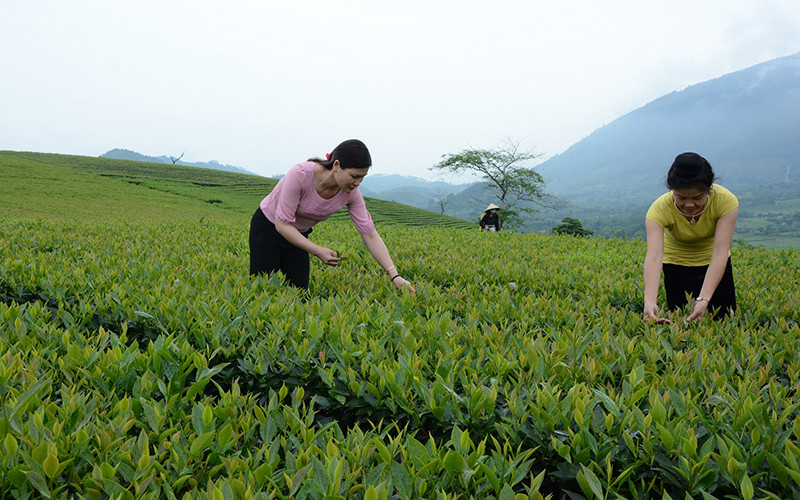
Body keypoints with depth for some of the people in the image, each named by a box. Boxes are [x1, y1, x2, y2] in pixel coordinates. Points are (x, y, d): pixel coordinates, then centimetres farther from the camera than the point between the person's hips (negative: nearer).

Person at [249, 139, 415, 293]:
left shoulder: (351, 193, -21)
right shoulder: (300, 175, -36)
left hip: (299, 235, 5)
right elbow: (282, 224, -31)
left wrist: (394, 276, -27)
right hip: (267, 228, -4)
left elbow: (370, 234, -19)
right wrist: (317, 251, -39)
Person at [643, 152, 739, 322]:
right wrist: (649, 301, -57)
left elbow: (720, 253, -35)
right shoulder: (659, 209, -31)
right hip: (677, 265, -1)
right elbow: (653, 257, -42)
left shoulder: (726, 201, -29)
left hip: (714, 265, 1)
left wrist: (704, 299, -46)